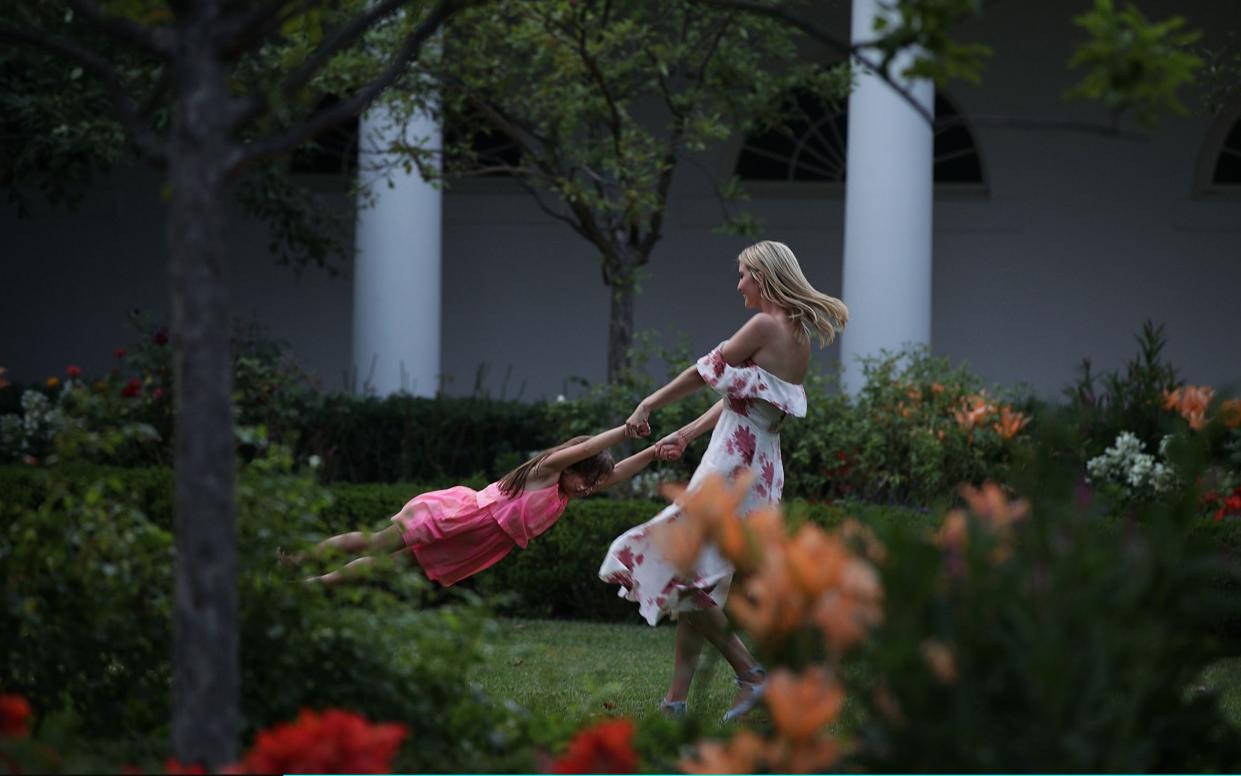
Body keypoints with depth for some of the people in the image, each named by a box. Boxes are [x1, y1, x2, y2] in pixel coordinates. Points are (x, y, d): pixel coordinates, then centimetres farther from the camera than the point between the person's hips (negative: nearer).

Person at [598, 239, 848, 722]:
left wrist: (648, 406, 4)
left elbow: (705, 373, -7)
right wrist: (685, 436, 18)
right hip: (762, 463, 9)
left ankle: (749, 673, -9)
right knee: (694, 579, 13)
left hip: (733, 463, -9)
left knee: (676, 568, -6)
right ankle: (677, 698, 13)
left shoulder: (765, 327, -14)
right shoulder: (798, 334, 13)